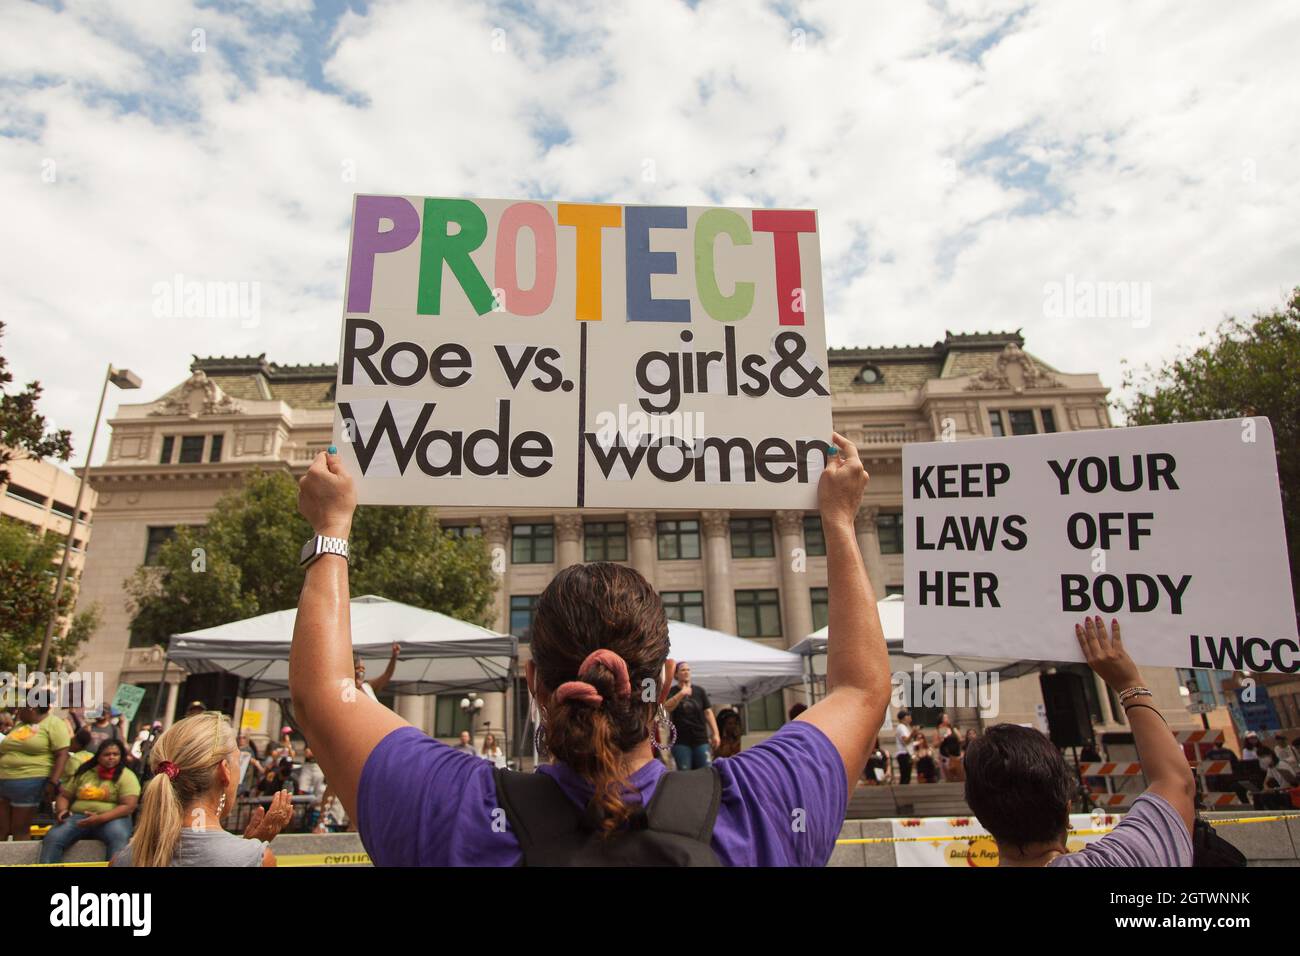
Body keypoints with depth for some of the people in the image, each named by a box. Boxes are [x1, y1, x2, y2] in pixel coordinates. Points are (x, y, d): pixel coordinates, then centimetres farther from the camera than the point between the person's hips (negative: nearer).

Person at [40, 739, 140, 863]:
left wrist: (100, 818, -22)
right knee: (52, 838, -24)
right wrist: (62, 810, -5)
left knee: (118, 838, -36)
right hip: (78, 816, 4)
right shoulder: (84, 772, 15)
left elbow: (128, 806, -10)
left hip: (111, 819, -4)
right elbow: (64, 796, 20)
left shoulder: (126, 775, 0)